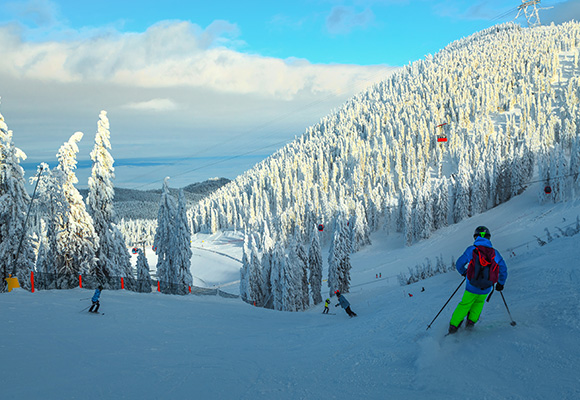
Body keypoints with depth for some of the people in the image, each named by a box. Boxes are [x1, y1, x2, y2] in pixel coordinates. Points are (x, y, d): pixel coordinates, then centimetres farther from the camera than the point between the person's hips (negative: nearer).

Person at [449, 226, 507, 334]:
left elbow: (459, 264, 2)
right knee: (479, 302, 30)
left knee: (465, 304, 19)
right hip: (486, 289, 1)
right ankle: (471, 321, 20)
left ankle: (453, 325, 18)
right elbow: (503, 269, 5)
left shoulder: (471, 249, -7)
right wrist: (501, 283, 21)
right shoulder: (495, 252, -2)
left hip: (472, 287, -1)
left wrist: (464, 272, 24)